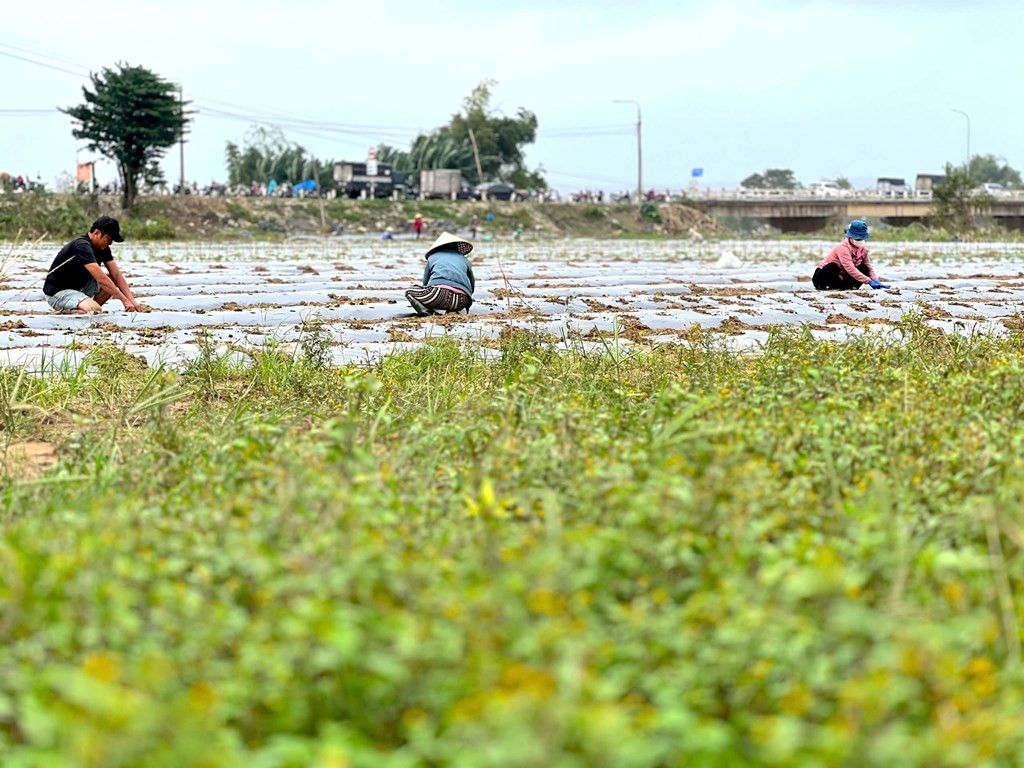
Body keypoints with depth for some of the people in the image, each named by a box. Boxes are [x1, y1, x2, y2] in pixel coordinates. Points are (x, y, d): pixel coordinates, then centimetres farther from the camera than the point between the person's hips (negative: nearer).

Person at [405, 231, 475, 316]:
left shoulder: (432, 257, 25)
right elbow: (472, 287, 36)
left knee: (409, 292, 19)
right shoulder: (464, 260, 30)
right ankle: (452, 311, 4)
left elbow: (425, 283, 30)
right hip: (461, 301, 3)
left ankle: (425, 310, -12)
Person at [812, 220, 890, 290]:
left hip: (841, 279, 7)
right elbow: (850, 269, -36)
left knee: (864, 269, -8)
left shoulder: (863, 248, -1)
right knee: (833, 267, -39)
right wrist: (869, 281, -40)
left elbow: (869, 267, -1)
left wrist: (876, 281, -20)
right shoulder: (843, 248, -26)